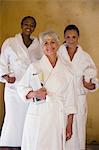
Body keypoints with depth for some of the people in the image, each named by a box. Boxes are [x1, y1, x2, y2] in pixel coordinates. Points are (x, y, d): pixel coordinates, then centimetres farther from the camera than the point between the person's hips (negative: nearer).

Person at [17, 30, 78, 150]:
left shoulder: (66, 71, 6)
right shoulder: (34, 67, 3)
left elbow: (69, 100, 7)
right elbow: (21, 88, 8)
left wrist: (69, 125, 5)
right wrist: (34, 94, -12)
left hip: (58, 118, 1)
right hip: (37, 117, -1)